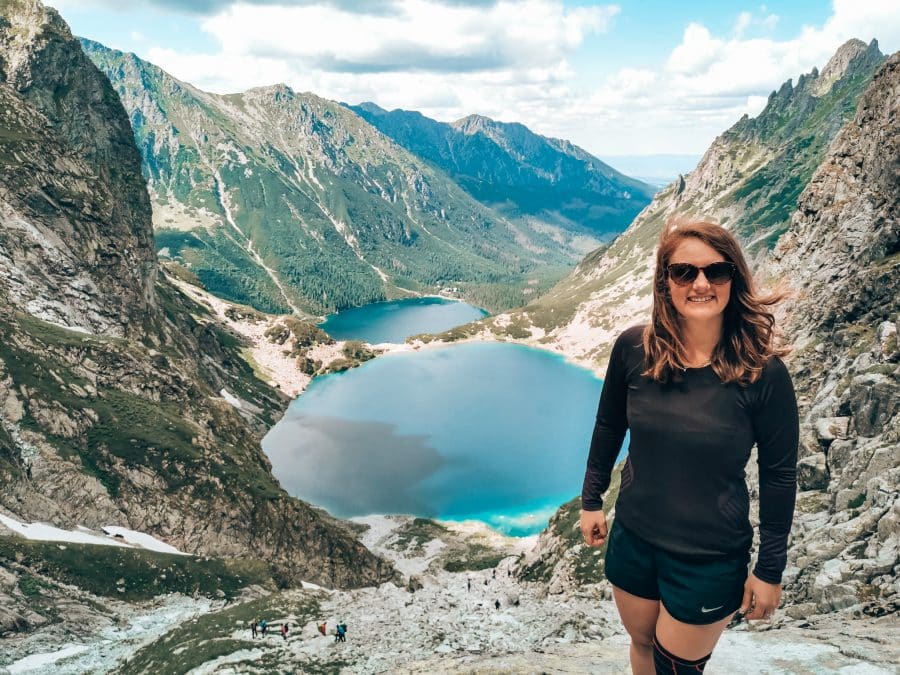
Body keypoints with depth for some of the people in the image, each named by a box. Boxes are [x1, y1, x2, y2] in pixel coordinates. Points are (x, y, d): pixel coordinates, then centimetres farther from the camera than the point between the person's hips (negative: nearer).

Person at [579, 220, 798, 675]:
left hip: (709, 560, -3)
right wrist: (591, 500, 9)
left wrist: (769, 570, -4)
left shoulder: (763, 372, -19)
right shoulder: (633, 348, -12)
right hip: (631, 539, 3)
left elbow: (779, 476, -9)